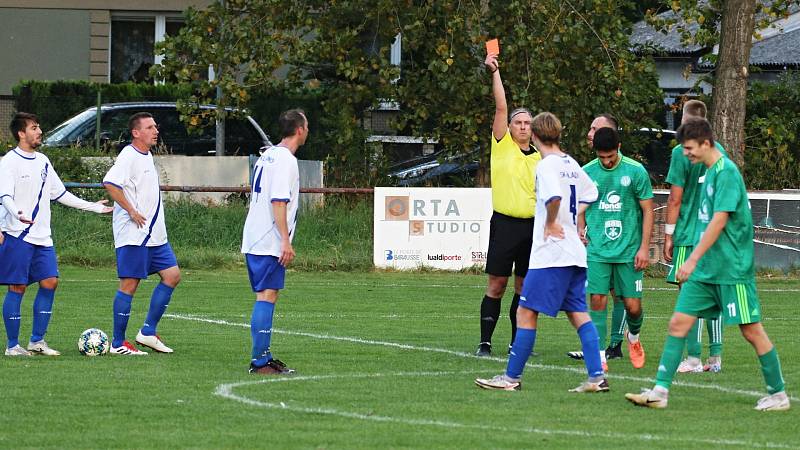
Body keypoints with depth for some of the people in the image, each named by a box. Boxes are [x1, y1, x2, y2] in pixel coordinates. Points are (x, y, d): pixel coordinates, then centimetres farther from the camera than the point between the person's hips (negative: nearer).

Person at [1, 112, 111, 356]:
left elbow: (60, 194, 22)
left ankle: (37, 341, 10)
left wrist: (93, 207, 22)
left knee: (49, 283, 1)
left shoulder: (43, 161, 15)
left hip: (42, 236, 7)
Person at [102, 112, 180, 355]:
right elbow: (110, 183, -28)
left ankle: (148, 332, 10)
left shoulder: (146, 155, 15)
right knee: (129, 284, -5)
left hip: (154, 235, 9)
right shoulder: (129, 156, -14)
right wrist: (132, 211, -24)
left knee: (172, 275, 5)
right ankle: (118, 343, 1)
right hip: (133, 235, -9)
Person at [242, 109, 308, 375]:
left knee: (266, 297, 12)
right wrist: (286, 241, -20)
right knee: (267, 297, -10)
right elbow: (279, 202, -20)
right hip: (270, 243, -10)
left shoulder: (267, 156, 16)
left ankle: (264, 357, 14)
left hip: (253, 241, 10)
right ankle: (259, 361, -13)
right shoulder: (286, 160, -12)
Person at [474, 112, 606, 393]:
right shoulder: (571, 164, 13)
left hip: (550, 253, -8)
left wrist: (551, 224, -15)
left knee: (526, 313, -3)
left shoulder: (547, 166, -12)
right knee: (578, 313, 7)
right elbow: (591, 193, 26)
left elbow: (554, 197, -30)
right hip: (575, 253, 9)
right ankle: (597, 377, -1)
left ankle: (512, 377, 0)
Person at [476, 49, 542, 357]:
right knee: (497, 285, -4)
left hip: (532, 226, 3)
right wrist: (495, 73, -13)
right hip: (505, 224, -3)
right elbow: (501, 107, -6)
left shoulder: (540, 159, 12)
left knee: (524, 286, 6)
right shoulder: (502, 146, 3)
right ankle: (485, 342, 0)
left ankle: (517, 343, 13)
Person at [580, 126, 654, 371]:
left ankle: (633, 337, 33)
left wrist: (644, 247, -4)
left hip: (629, 250, -1)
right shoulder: (587, 173, 2)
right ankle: (599, 355, -2)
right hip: (596, 250, 1)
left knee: (633, 305, 1)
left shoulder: (636, 171, -4)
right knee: (597, 300, -8)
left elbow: (648, 210, 0)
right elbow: (581, 211, 14)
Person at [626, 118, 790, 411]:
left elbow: (719, 221, -21)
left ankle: (778, 394, 11)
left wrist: (693, 260, -23)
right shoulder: (710, 171, 13)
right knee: (678, 323, 0)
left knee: (751, 330, -1)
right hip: (704, 270, 9)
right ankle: (660, 391, 0)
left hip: (732, 270, -9)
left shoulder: (726, 172, -15)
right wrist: (695, 263, 22)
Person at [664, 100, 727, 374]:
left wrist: (668, 235, -3)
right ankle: (715, 357, 12)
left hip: (689, 235, -6)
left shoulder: (682, 152, -9)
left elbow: (675, 199, -10)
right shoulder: (719, 151, 9)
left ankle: (693, 358, -7)